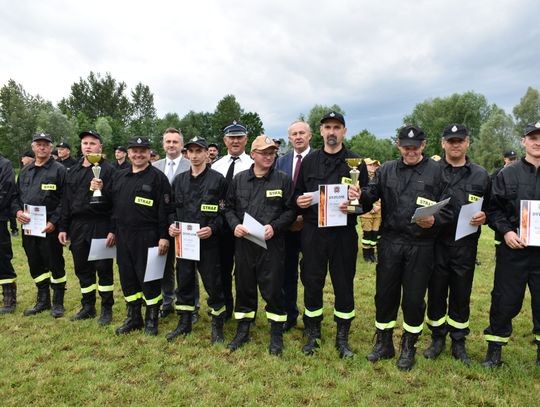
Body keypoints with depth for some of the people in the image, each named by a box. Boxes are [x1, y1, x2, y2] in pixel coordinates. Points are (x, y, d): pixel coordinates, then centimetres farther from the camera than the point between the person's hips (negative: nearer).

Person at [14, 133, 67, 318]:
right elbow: (16, 195, 18)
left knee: (55, 264, 2)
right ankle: (43, 301, 29)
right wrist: (17, 211, -2)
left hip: (49, 227, -6)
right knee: (35, 264, 14)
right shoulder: (25, 171, 15)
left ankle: (58, 302, 17)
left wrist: (54, 221, -17)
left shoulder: (59, 169, -4)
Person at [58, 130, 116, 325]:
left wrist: (113, 230, -23)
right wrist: (63, 227, 11)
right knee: (82, 268, 13)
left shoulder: (108, 169, -6)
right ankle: (88, 307, 28)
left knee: (103, 268, 2)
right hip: (77, 226, 6)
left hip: (100, 226, -6)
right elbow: (66, 201, 15)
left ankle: (107, 309, 15)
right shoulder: (73, 171, 14)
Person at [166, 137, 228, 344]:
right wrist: (171, 225, -2)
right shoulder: (179, 180, 12)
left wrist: (212, 228, -18)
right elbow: (173, 207, 17)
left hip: (208, 241, -4)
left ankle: (217, 325, 21)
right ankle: (184, 323, 30)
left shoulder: (217, 179, -2)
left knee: (213, 284, 3)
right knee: (184, 282, 13)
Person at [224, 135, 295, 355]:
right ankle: (242, 330, 29)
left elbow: (291, 210, -1)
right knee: (244, 287, 13)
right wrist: (235, 225, -6)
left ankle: (276, 334, 21)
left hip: (272, 244, -2)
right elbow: (229, 207, 12)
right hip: (243, 243, 3)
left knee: (273, 289, 3)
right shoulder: (239, 179, 8)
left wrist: (274, 227, -14)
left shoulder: (283, 180, 0)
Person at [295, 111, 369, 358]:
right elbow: (297, 193, 14)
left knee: (344, 285, 8)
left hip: (344, 234, -1)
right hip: (313, 233, 2)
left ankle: (342, 338, 27)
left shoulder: (356, 162, 3)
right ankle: (312, 334, 28)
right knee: (312, 284, 9)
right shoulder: (309, 161, 9)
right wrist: (299, 200, -8)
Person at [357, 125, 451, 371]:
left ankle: (408, 348, 29)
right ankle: (383, 343, 31)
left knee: (414, 298, 8)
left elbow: (448, 207, -1)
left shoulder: (437, 171, 0)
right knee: (385, 294, 11)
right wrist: (359, 194, -25)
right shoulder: (387, 170, 9)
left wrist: (434, 220, -20)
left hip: (421, 246, -2)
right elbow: (372, 193, -3)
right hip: (390, 242, 2)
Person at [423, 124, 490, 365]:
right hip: (436, 244, -1)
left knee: (461, 295, 11)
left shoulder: (480, 175, 6)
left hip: (465, 246, 1)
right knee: (436, 293, 9)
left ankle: (458, 342, 28)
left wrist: (484, 217, -8)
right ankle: (437, 338, 28)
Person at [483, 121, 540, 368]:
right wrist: (505, 231, -12)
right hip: (513, 250, -1)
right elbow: (493, 209, 3)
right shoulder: (507, 175, 3)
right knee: (505, 301, 7)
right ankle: (495, 348, 24)